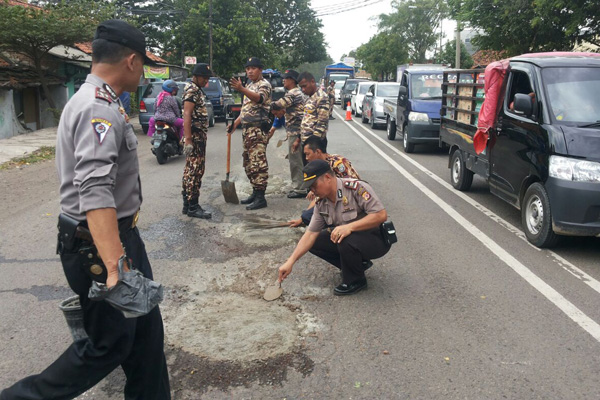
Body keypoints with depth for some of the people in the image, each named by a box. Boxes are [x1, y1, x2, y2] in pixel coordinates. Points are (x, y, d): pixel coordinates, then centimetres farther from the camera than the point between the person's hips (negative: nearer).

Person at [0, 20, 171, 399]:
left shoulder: (96, 102, 12)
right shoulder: (99, 109, -22)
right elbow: (95, 193, -34)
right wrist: (115, 266, -42)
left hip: (120, 233, 10)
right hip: (98, 243, -10)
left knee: (144, 328, 16)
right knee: (108, 343, 5)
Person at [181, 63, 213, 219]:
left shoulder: (197, 90, 19)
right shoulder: (191, 90, -12)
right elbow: (187, 115, -20)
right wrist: (188, 140, -26)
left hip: (199, 137, 10)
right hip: (194, 137, -10)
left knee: (190, 170, 12)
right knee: (195, 171, -8)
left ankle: (187, 204, 18)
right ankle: (193, 207, -3)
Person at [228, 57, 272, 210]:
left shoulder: (264, 84, -7)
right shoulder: (249, 85, 22)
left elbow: (259, 98, -31)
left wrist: (241, 89, -46)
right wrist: (235, 123, 17)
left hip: (258, 129, -10)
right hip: (247, 128, 10)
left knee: (258, 163, -11)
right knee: (249, 163, 13)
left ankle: (260, 198, -9)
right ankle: (255, 193, 22)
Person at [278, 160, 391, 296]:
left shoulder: (356, 188, -23)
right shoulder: (321, 203, -2)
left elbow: (381, 215, -28)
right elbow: (310, 234, -2)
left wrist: (349, 226, -36)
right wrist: (290, 262, -9)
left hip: (377, 239, -7)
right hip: (350, 238, 8)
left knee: (346, 241, -35)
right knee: (315, 242, -3)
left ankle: (355, 281, -5)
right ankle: (358, 264, 11)